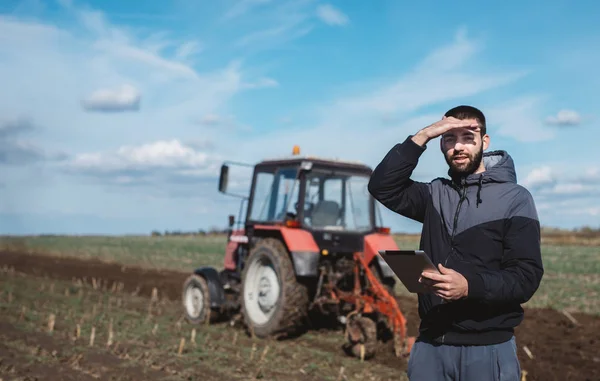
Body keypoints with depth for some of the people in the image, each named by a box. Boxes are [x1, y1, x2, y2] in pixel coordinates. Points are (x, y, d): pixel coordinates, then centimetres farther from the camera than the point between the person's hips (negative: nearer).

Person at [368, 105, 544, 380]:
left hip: (488, 348, -3)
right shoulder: (435, 193, 10)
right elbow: (382, 187, -4)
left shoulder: (515, 198, -4)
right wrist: (422, 137, -10)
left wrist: (470, 286, -28)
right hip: (430, 343, 4)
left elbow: (527, 277, -11)